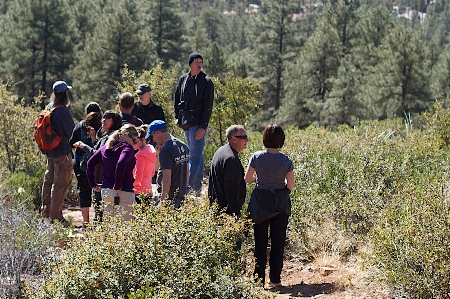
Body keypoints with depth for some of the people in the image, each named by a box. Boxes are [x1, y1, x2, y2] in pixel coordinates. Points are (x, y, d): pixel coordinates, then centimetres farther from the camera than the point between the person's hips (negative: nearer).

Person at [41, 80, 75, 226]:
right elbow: (72, 132, -13)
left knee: (48, 180, 18)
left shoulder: (49, 108, 5)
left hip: (50, 152, 9)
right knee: (61, 184, -3)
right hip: (62, 153, -8)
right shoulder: (63, 112, -20)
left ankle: (46, 212, 28)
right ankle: (56, 217, -1)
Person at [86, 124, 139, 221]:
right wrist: (117, 186, -20)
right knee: (125, 220, -4)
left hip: (105, 190, 7)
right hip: (124, 192, -7)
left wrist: (93, 184, 15)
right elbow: (121, 164, -27)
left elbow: (90, 162, 14)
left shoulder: (106, 147, 13)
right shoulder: (127, 148, -10)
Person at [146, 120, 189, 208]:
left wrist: (162, 200, -17)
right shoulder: (183, 146, 11)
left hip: (170, 197, -9)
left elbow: (167, 178, -20)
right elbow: (187, 172, 18)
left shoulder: (166, 150, -17)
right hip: (182, 196, 9)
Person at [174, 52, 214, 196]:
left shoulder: (206, 82, -6)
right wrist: (177, 117, 12)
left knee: (195, 156, -11)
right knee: (196, 155, 13)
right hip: (185, 124, 6)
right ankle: (197, 188, 19)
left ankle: (188, 187, -18)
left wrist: (203, 127, -16)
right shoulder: (183, 79, 10)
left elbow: (208, 106, -10)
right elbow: (177, 98, 21)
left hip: (198, 124, -6)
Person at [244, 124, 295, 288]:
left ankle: (259, 278, 9)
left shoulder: (257, 157, -10)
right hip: (280, 204, 0)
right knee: (278, 241, 10)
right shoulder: (286, 161, -12)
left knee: (260, 241, 8)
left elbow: (247, 179, -3)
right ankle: (275, 279, 13)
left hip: (260, 202, 0)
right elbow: (290, 186, -9)